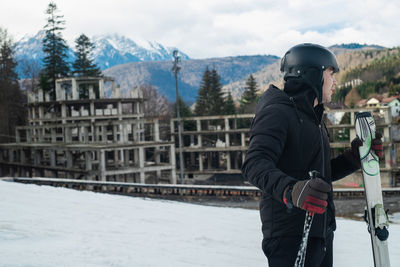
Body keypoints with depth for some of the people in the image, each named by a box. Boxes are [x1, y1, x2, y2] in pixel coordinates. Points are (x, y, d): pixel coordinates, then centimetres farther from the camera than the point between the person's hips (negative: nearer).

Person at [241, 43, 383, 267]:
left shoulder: (313, 119, 21)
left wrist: (354, 157, 6)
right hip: (290, 237, -10)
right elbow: (255, 164, -27)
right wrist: (290, 190, -45)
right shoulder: (278, 113, -12)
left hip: (322, 233, 10)